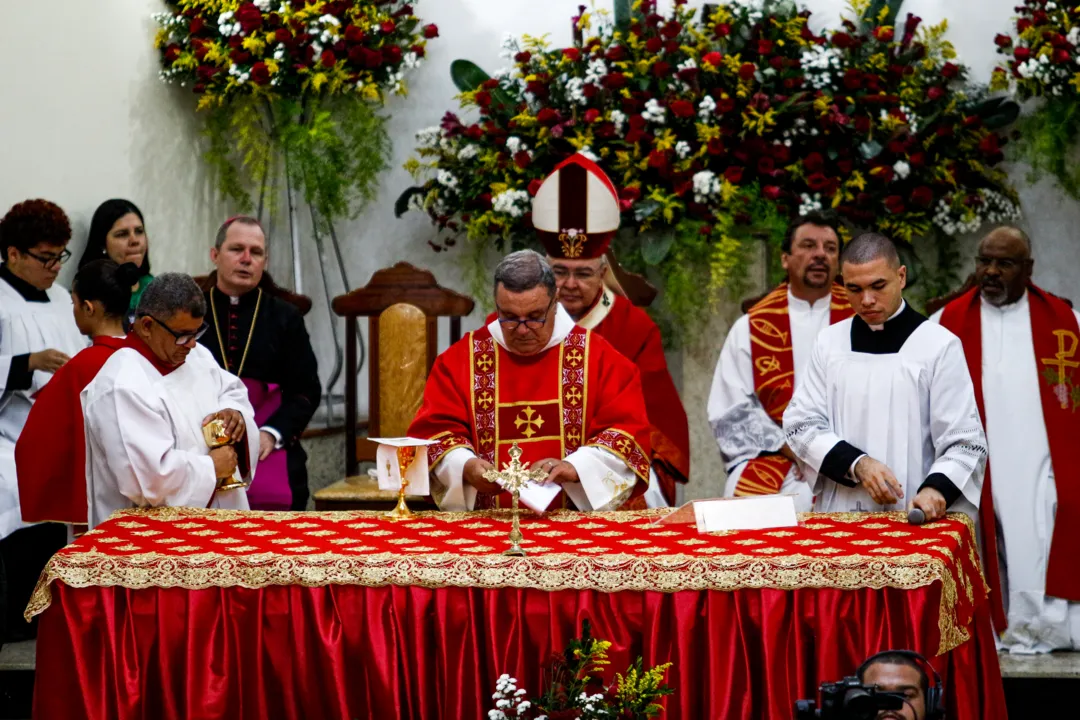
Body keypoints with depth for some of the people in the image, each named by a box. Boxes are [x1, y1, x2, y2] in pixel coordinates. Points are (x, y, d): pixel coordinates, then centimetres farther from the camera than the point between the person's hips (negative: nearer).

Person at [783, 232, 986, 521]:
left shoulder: (939, 345, 1)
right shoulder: (830, 342, 11)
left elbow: (965, 443, -2)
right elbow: (801, 424, 8)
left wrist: (937, 488, -21)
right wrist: (857, 464, -9)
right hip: (840, 513, 3)